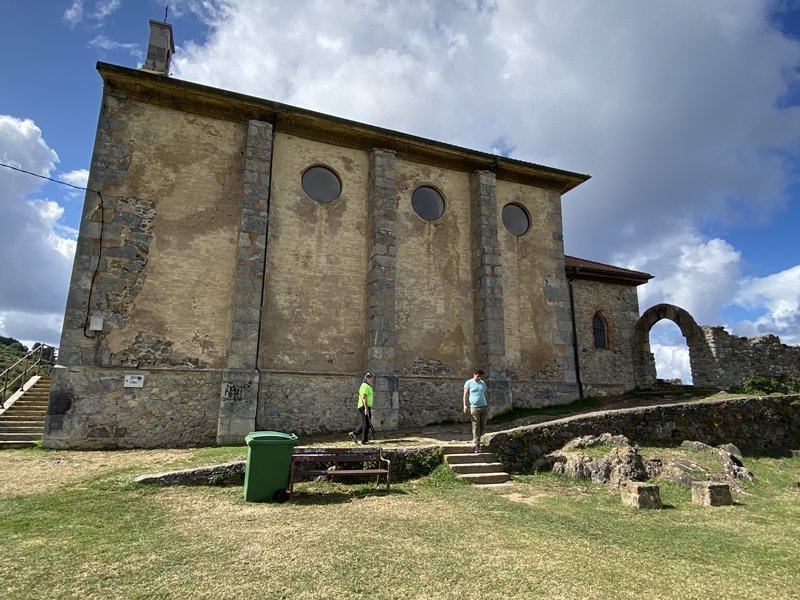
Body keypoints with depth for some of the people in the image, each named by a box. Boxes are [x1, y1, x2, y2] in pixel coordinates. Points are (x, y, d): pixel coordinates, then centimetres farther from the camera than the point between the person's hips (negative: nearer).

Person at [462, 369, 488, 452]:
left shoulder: (483, 383, 15)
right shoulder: (468, 383, -1)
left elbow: (485, 394, 20)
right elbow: (465, 394, -4)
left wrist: (488, 405, 17)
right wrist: (465, 405, -14)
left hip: (484, 407, 5)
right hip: (474, 407, -5)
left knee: (483, 426, 5)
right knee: (476, 426, -4)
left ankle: (476, 438, 28)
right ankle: (476, 444, 1)